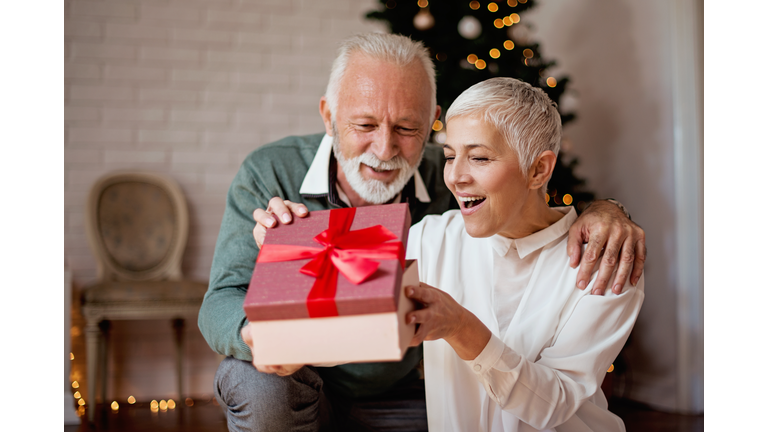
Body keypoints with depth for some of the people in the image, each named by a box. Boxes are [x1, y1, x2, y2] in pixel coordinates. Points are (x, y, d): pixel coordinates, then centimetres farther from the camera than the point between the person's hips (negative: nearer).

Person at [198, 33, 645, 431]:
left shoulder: (447, 182, -10)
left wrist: (602, 212, -29)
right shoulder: (269, 174, -16)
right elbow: (222, 303, -23)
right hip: (289, 393, -1)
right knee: (262, 384, -34)